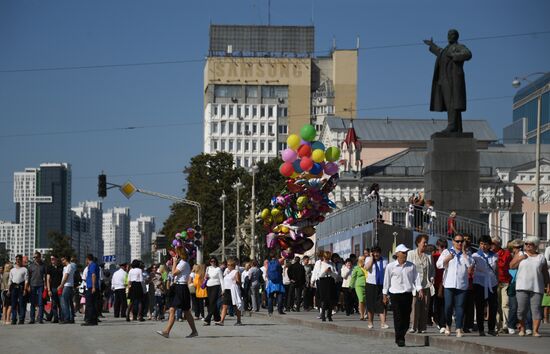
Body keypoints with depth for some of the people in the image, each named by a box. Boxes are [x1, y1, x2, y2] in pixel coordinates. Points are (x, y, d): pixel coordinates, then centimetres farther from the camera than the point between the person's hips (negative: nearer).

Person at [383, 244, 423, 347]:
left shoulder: (411, 266, 6)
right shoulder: (391, 266, 0)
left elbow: (416, 278, 7)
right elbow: (386, 281, 6)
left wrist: (420, 290, -4)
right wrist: (385, 295, 7)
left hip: (408, 294, 3)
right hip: (395, 294, -3)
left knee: (406, 318, 5)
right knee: (398, 318, -5)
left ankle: (400, 337, 20)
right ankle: (400, 339, 0)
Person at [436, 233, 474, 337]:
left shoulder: (466, 254, 15)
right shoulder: (447, 252, 13)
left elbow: (471, 265, -2)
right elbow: (439, 264, 5)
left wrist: (464, 254, -4)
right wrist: (447, 259, -12)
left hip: (462, 284, 1)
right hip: (449, 284, -1)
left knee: (460, 306, -5)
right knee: (449, 305, -4)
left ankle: (459, 329, -5)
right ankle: (448, 326, 14)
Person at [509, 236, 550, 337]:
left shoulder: (541, 257, 10)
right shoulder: (520, 254, 11)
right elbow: (511, 266, 7)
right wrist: (519, 258, -6)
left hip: (537, 288, 0)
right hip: (522, 287, 0)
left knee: (536, 309, -7)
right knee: (522, 309, -4)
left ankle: (535, 331, -7)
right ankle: (522, 328, 12)